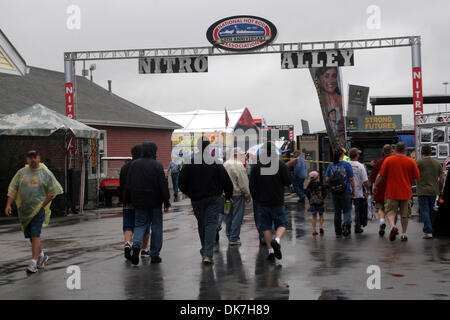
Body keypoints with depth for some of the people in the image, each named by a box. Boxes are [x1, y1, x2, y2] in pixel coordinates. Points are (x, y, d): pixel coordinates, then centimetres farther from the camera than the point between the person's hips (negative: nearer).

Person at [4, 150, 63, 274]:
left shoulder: (46, 173, 0)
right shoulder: (21, 173, 8)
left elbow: (52, 192, 1)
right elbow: (12, 189, 7)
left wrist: (42, 205, -5)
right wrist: (8, 204, -4)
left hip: (38, 209, -4)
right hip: (24, 210, 4)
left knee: (35, 235, -13)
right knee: (30, 235, 11)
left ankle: (33, 262, -12)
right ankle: (41, 255, 32)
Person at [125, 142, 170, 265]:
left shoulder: (134, 164, 4)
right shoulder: (157, 166, -9)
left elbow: (128, 184, 7)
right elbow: (163, 186, -11)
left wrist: (128, 201, 15)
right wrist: (166, 203, -6)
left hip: (139, 202, 3)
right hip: (155, 203, -3)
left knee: (140, 225, 11)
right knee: (156, 226, 7)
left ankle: (136, 244, -17)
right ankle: (154, 255, 10)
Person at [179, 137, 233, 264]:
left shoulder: (189, 163, -4)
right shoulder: (216, 162, -6)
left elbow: (182, 183, -1)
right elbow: (226, 181, -4)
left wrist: (190, 194, 16)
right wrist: (229, 196, 11)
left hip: (197, 200, 1)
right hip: (214, 198, -1)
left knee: (201, 225, 15)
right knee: (211, 224, -1)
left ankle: (205, 252, 25)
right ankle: (208, 254, -11)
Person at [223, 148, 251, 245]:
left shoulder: (225, 165, 9)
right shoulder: (239, 165, -15)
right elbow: (243, 182, -14)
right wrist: (247, 195, -5)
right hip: (237, 194, -8)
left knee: (228, 216, 16)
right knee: (237, 216, -1)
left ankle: (229, 236, 25)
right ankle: (234, 238, 0)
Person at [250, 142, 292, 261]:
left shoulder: (256, 166, -1)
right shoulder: (281, 164, -6)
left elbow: (252, 185, 2)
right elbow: (288, 182, -4)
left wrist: (255, 197, 16)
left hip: (262, 202, 2)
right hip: (278, 202, -2)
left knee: (266, 227, 10)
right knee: (282, 224, 8)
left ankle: (270, 251, 6)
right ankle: (277, 240, -20)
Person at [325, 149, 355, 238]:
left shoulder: (330, 165, 1)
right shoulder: (347, 165, -6)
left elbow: (327, 180, 0)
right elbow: (351, 180, -6)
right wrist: (353, 191, 3)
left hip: (334, 193, 3)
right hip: (345, 192, -3)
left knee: (337, 212, 12)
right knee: (347, 210, 8)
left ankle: (338, 232, 16)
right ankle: (346, 224, -19)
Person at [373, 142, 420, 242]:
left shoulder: (388, 160, -4)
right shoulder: (411, 161, -1)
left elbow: (380, 175, -5)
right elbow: (417, 177, 3)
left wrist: (375, 185, 8)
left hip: (391, 192, -1)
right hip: (406, 192, 1)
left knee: (390, 211, 4)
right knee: (405, 214, 11)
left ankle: (393, 226, -21)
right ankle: (404, 234, 14)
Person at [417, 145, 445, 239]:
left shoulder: (419, 163, -7)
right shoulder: (437, 163, 8)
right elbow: (441, 178, 9)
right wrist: (440, 190, 18)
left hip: (423, 191, -5)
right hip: (434, 191, 5)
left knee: (425, 211, -6)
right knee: (430, 211, 16)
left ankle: (428, 232, -15)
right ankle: (427, 229, 26)